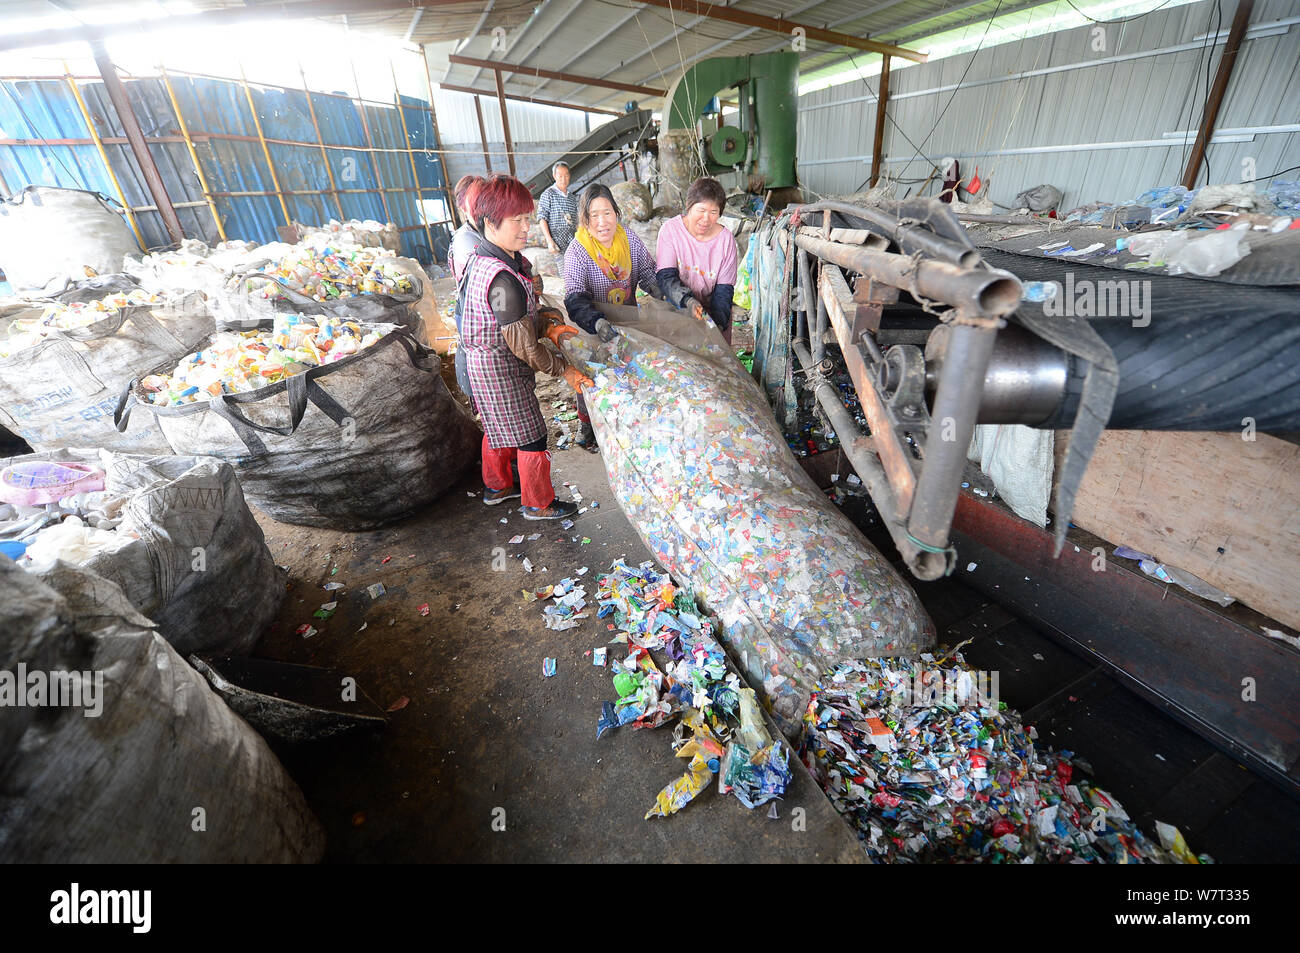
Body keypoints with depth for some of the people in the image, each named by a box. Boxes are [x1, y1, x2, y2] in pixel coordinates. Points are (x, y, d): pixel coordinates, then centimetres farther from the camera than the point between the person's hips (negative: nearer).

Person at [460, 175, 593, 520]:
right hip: (501, 366, -10)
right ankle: (538, 504, 21)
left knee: (498, 427, 24)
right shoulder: (502, 278, -29)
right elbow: (522, 344, -26)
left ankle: (497, 486, 44)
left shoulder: (483, 257, 2)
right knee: (531, 435, 3)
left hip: (484, 359, 10)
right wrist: (564, 369, -18)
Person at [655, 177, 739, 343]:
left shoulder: (726, 239, -6)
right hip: (677, 309, -1)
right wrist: (688, 300, -34)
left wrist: (718, 322, -24)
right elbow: (666, 277, -15)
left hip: (714, 312, 1)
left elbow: (724, 289, -7)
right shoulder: (670, 229, -8)